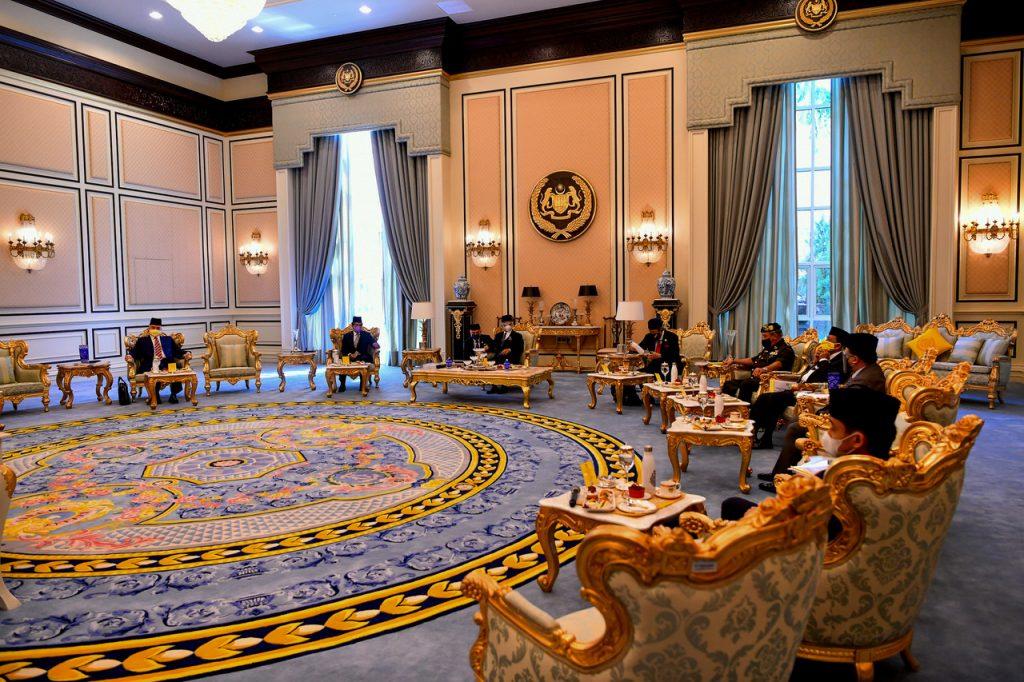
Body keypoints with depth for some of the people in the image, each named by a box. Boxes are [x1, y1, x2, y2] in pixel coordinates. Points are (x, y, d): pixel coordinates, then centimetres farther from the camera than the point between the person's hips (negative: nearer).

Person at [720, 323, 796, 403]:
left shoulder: (785, 349, -4)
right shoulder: (767, 349, 27)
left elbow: (779, 363, -25)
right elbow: (753, 360, 37)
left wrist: (764, 369, -44)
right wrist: (734, 361, 32)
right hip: (753, 379, 10)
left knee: (746, 384, -35)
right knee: (728, 384, -5)